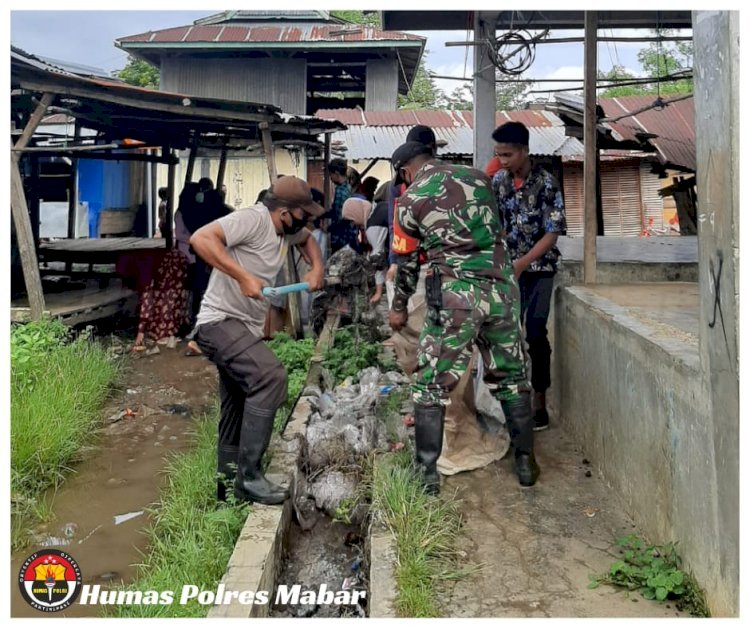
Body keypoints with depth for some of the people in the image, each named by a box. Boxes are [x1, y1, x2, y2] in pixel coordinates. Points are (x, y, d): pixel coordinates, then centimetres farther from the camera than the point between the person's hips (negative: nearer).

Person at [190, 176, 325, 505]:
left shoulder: (287, 229, 10)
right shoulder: (253, 218, -17)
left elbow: (307, 239, 33)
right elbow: (200, 238, -27)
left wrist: (317, 267, 14)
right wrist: (243, 276, -31)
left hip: (245, 329, 10)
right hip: (220, 321, -10)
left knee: (238, 414, 13)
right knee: (271, 376, -30)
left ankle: (228, 487, 26)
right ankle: (248, 475, -22)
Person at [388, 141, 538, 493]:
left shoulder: (410, 199, 4)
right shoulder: (478, 178, 13)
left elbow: (408, 261, 12)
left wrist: (399, 307, 25)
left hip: (454, 295, -4)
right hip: (501, 287, 4)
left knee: (430, 385, 8)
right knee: (511, 377, 17)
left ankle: (427, 475, 11)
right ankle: (526, 463, 26)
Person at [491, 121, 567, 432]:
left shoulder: (547, 183, -14)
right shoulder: (498, 181, 1)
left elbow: (553, 233, -16)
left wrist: (521, 263, -23)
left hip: (540, 267, -4)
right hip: (510, 267, 5)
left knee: (535, 334, -9)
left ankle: (539, 402, 4)